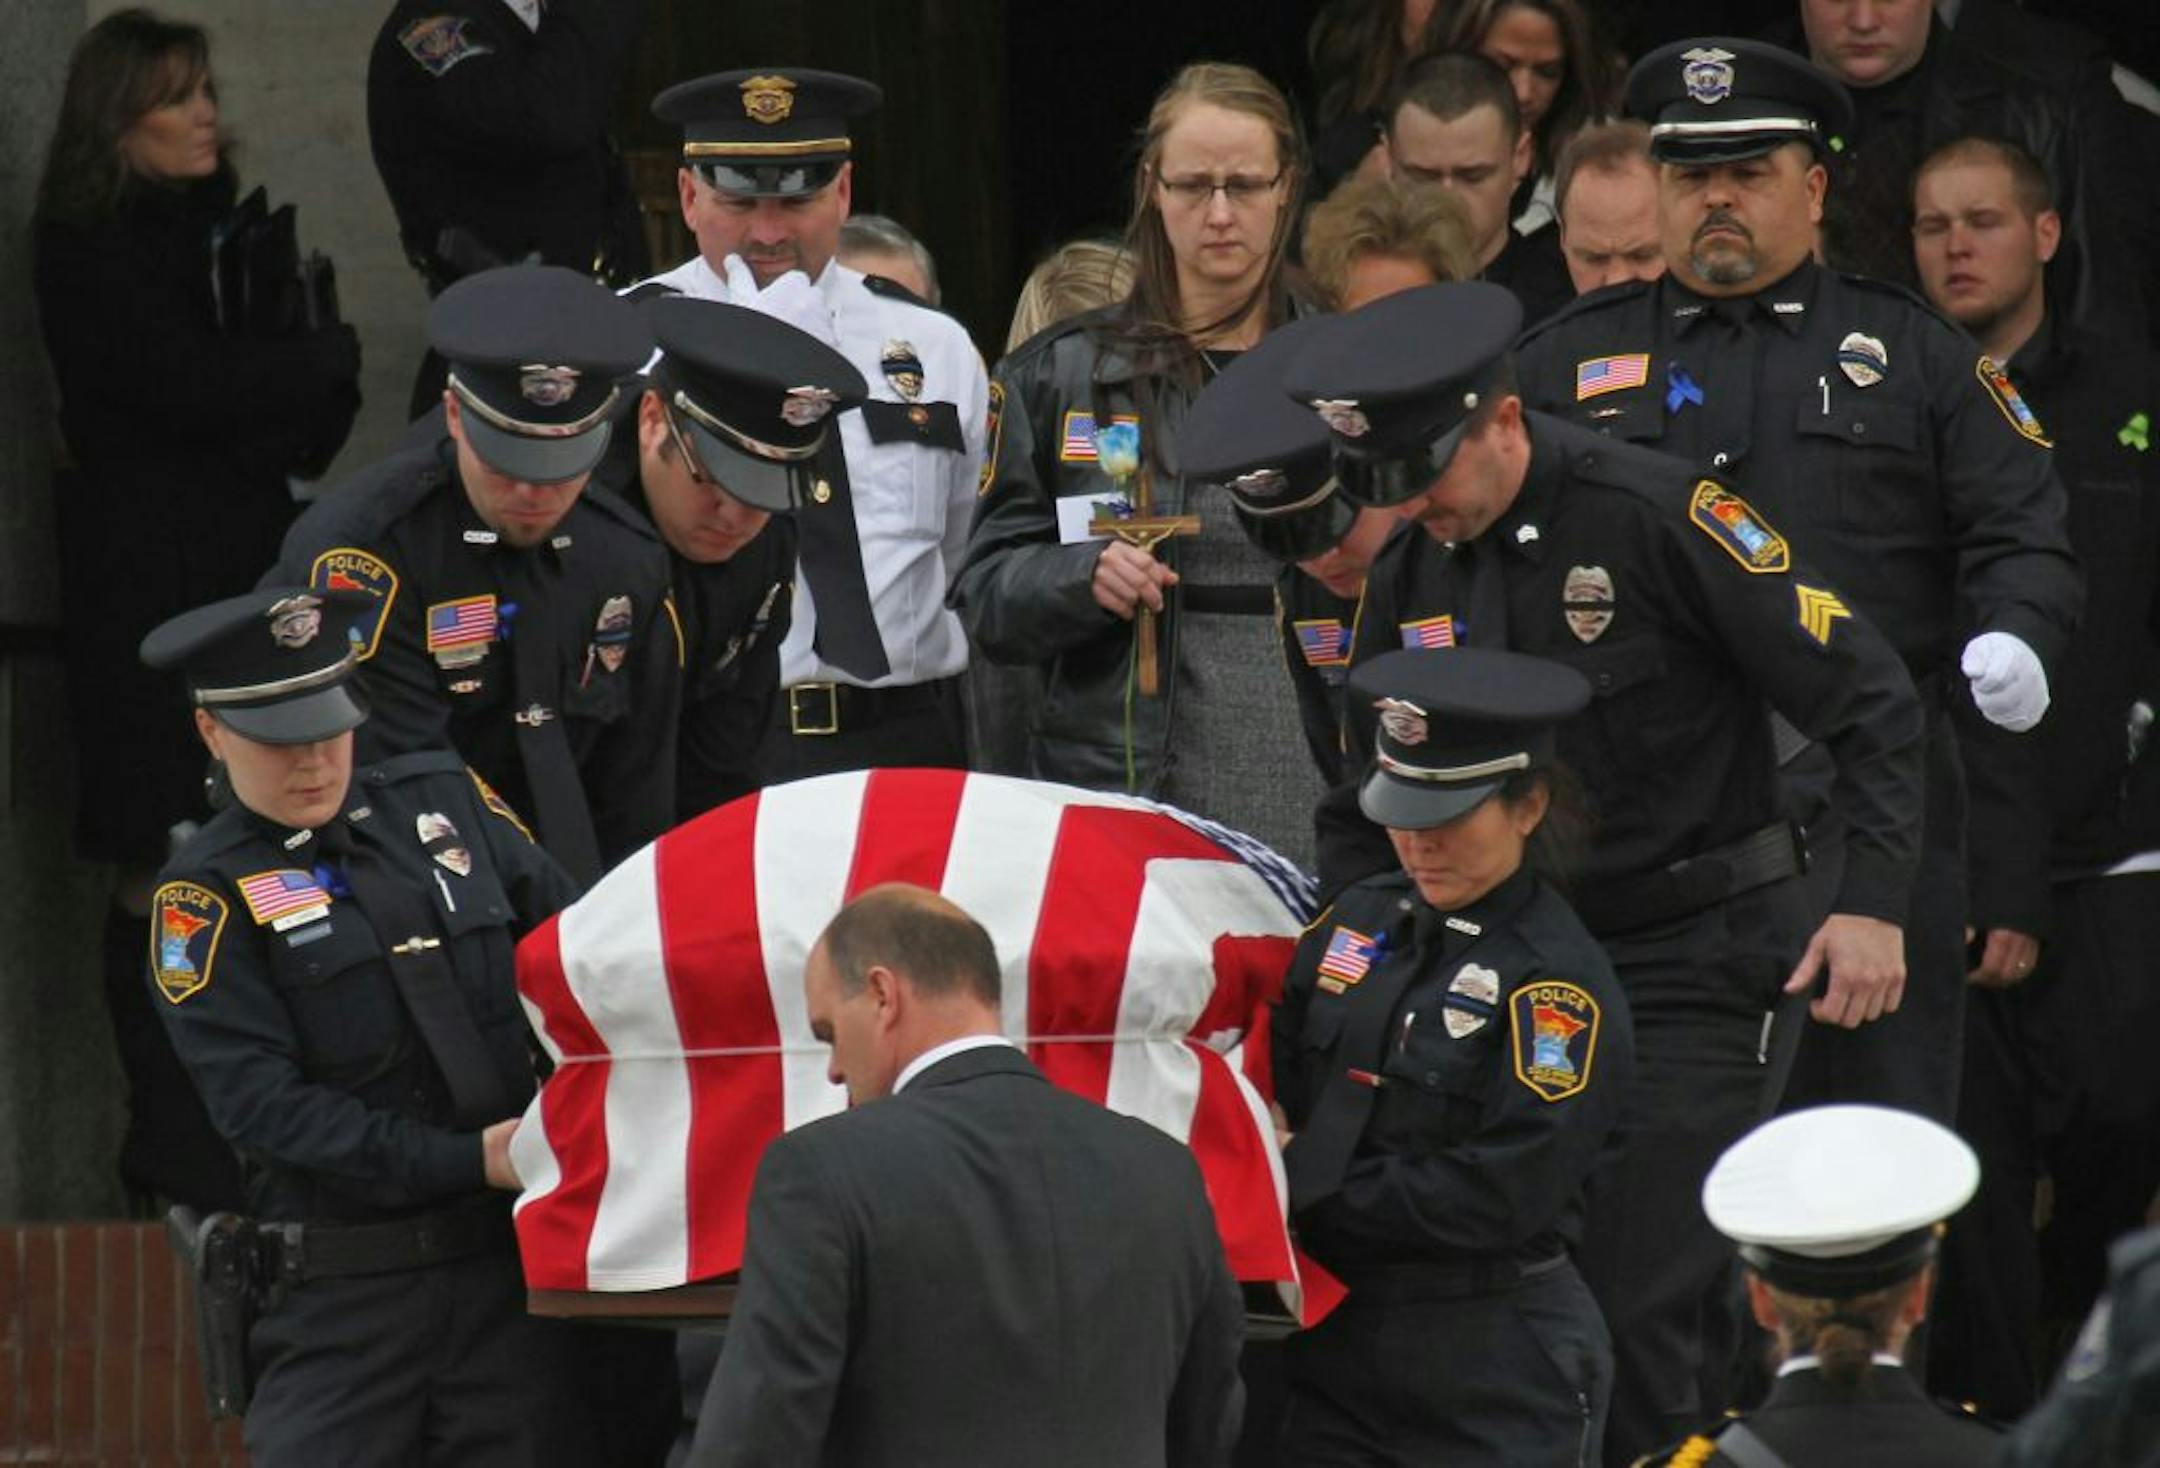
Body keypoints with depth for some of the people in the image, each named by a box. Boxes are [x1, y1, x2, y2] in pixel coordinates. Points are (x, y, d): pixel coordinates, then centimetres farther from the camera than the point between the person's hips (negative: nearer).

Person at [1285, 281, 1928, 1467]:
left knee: (1641, 1310, -11)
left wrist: (1874, 901, -19)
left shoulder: (1659, 516, -14)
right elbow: (1363, 811, 16)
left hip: (1698, 966, -6)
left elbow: (1868, 699, -13)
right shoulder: (1409, 577, 6)